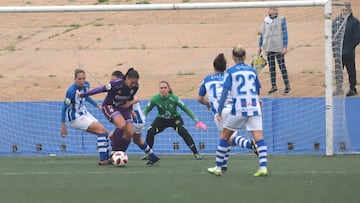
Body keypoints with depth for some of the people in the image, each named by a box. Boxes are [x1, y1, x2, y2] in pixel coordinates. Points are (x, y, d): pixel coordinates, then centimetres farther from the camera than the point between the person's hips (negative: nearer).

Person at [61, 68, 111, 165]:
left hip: (84, 114, 8)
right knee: (101, 130, -17)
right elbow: (64, 108, -20)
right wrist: (63, 126, -18)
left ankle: (106, 158, 8)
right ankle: (103, 159, -16)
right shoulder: (71, 91, -26)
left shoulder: (86, 85, -3)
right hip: (76, 118, -8)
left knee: (105, 132, 2)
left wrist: (97, 106, 16)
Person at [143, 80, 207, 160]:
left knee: (183, 132, -26)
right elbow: (146, 110, -8)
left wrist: (197, 122, -18)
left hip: (175, 118, -2)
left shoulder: (174, 98, -25)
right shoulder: (155, 99, -22)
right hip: (161, 119, 2)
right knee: (150, 132, -22)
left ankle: (196, 153, -17)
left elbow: (186, 109, -18)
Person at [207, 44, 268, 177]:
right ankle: (263, 167, -18)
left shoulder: (230, 72, 1)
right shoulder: (252, 70, 12)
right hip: (254, 106, 3)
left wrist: (219, 111, -7)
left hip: (238, 108, -3)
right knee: (259, 137, -3)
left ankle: (218, 167, 15)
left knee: (224, 136, 11)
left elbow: (225, 92, -8)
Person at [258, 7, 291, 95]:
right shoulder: (266, 20, 8)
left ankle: (287, 86, -1)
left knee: (282, 66, -5)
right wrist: (260, 46, 13)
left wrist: (285, 47, -9)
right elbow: (262, 34, 15)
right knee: (271, 67, 8)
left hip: (278, 47, -4)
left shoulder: (281, 19, -2)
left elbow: (285, 33, -4)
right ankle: (274, 86, 16)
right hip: (268, 47, 4)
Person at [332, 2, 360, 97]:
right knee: (338, 71, 9)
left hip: (349, 53, -4)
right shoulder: (336, 21, 7)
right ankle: (339, 89, 17)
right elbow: (331, 34, 10)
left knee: (351, 71, 6)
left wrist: (351, 47, -13)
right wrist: (333, 46, 0)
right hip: (338, 53, 4)